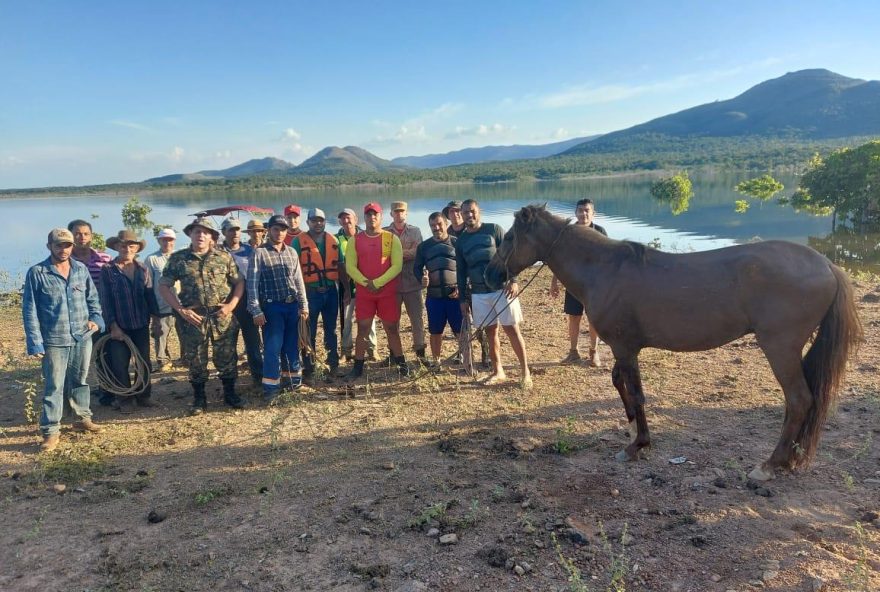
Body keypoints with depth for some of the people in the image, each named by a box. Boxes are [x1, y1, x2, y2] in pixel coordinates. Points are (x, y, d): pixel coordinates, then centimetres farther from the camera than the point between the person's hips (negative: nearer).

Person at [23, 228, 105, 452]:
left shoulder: (81, 269, 5)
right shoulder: (37, 273, -7)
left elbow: (93, 298, 14)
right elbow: (30, 310, -6)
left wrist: (96, 318, -4)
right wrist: (35, 342, -11)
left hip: (83, 337, 4)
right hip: (54, 340, -4)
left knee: (80, 380, 17)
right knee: (54, 386, 0)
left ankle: (83, 418, 31)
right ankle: (51, 431, 9)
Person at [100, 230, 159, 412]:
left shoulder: (143, 270, 7)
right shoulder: (108, 270, -3)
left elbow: (150, 296, 9)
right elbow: (106, 300, -5)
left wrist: (156, 320, 3)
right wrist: (113, 326, -10)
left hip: (141, 325, 3)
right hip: (119, 326, -3)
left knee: (144, 361, 8)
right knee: (120, 364, 4)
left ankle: (143, 395, 23)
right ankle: (124, 399, 19)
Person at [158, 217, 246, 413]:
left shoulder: (224, 257, 4)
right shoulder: (178, 258, 2)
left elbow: (239, 282, 7)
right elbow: (164, 286, 2)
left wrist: (231, 305, -6)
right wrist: (181, 309, -7)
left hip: (222, 318, 1)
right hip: (193, 319, 0)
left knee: (227, 358, 8)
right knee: (196, 361, 8)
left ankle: (230, 393, 26)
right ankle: (199, 398, 24)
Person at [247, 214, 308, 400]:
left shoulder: (291, 252, 10)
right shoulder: (259, 252, -4)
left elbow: (299, 280, 12)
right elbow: (252, 282, -7)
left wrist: (303, 305, 6)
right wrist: (256, 311, -13)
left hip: (293, 305, 4)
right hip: (272, 306, -4)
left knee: (292, 343, 12)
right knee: (273, 346, -5)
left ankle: (294, 376, 26)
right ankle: (271, 385, 2)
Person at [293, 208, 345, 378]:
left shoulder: (333, 241, 8)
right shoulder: (299, 241, -3)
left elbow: (341, 266, 12)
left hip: (331, 291, 3)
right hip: (310, 292, -3)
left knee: (331, 329, 13)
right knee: (309, 332, 5)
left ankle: (334, 363, 22)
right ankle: (309, 366, 15)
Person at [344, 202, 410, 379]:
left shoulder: (392, 238, -1)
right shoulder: (355, 240, 3)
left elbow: (397, 266, -8)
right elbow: (350, 266, -2)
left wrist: (377, 283, -14)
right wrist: (366, 283, -14)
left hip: (388, 292, -1)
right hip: (363, 292, 1)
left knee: (392, 328, 6)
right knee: (362, 329, 5)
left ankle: (402, 363, 17)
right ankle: (358, 366, 13)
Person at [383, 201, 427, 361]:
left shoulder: (415, 231, 9)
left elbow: (418, 253, -5)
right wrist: (407, 253, -12)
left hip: (413, 282, 0)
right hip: (392, 283, 0)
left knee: (418, 318, 3)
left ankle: (420, 351, 12)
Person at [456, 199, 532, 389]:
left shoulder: (494, 229, 0)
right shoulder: (461, 241, 11)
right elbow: (461, 272, 14)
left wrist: (513, 280, -14)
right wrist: (463, 298, 11)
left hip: (501, 287, -4)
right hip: (478, 293, 4)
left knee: (512, 329, -4)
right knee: (490, 331, 7)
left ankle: (525, 371, 4)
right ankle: (498, 372, 18)